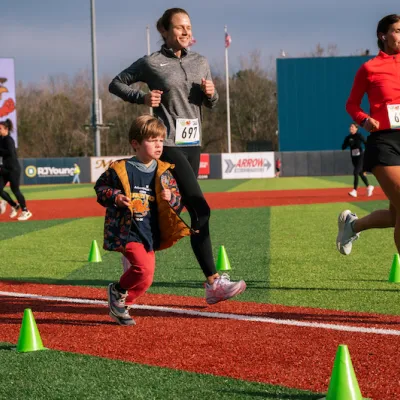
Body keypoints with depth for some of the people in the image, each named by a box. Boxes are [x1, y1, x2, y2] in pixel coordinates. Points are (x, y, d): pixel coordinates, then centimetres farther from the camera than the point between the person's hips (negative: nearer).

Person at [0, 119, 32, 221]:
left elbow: (10, 152, -29)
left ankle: (25, 211, 9)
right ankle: (15, 206, 19)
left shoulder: (8, 140, -15)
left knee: (15, 189, -3)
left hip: (13, 169, -8)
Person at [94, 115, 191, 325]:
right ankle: (118, 291, 3)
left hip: (150, 233, 6)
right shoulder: (120, 169, -8)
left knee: (145, 279, 9)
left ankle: (121, 306, 30)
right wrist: (115, 197, -15)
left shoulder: (164, 172, 3)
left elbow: (177, 199, 8)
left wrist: (171, 197, -14)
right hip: (126, 231, -6)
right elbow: (100, 187, 3)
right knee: (144, 268, -23)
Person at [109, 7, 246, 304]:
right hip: (168, 144, -7)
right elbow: (116, 84, 5)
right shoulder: (151, 63, -4)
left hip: (193, 144, 7)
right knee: (200, 209, -16)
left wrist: (211, 93, -3)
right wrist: (142, 97, -12)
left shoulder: (200, 62, 11)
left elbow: (211, 103, 20)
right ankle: (213, 282, -16)